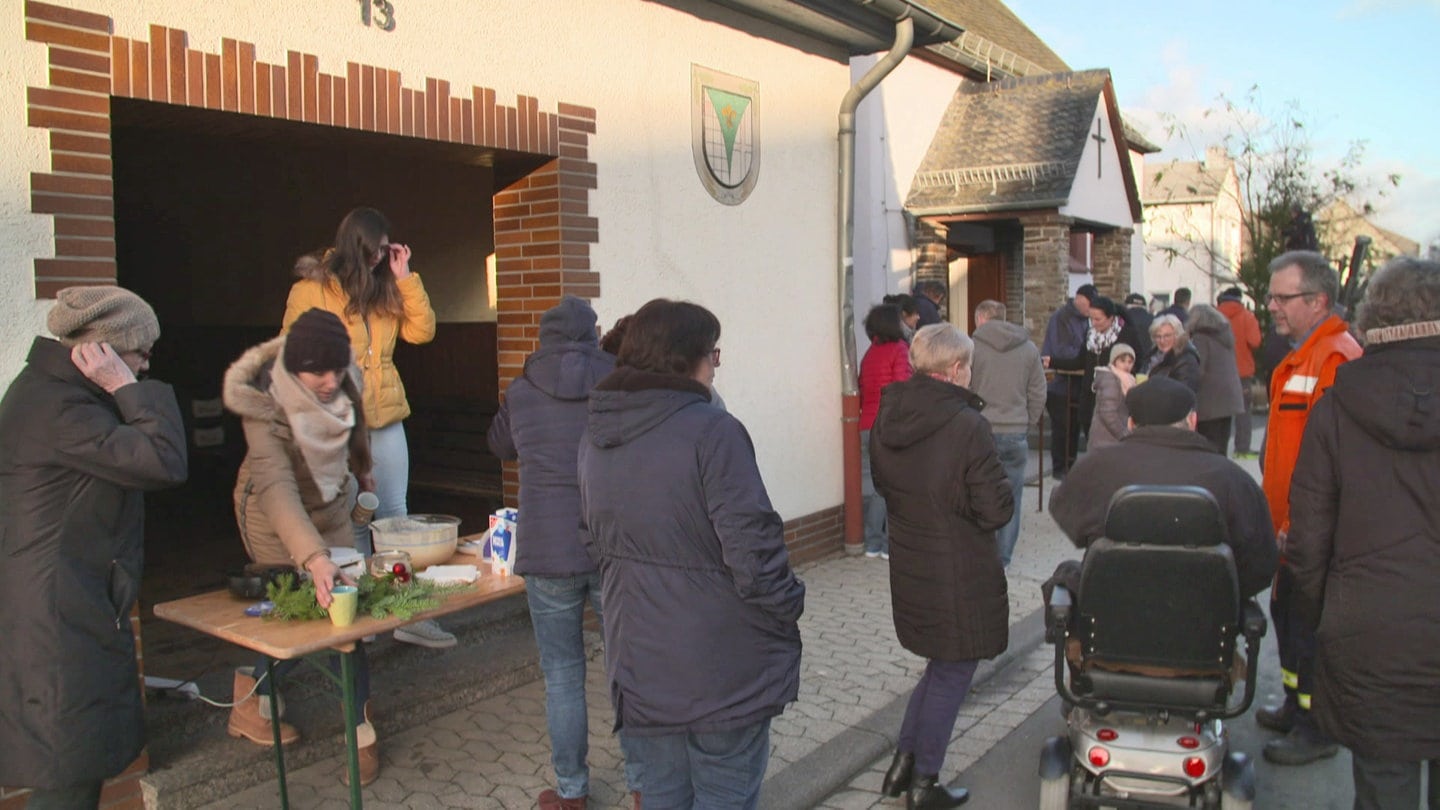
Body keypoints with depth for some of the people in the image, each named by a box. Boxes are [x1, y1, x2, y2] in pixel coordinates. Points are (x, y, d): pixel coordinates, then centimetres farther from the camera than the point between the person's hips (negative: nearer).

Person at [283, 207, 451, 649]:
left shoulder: (384, 289, 10)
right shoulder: (312, 289, -4)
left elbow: (421, 331, 3)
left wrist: (405, 278, -3)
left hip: (386, 417, 5)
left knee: (395, 514, 7)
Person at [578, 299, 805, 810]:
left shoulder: (596, 434, 3)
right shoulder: (711, 431, -21)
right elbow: (751, 546, -22)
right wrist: (788, 609, -6)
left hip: (637, 658, 7)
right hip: (720, 664, -7)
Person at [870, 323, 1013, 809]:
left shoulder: (887, 418, -2)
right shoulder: (967, 426, -23)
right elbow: (996, 510, -19)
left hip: (908, 567, 6)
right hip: (959, 576, -6)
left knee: (941, 664, 25)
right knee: (952, 674, 12)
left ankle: (904, 761, 28)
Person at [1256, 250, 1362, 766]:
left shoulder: (1335, 360, -20)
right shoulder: (1302, 356, 13)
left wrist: (1299, 526, -22)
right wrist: (1280, 517, 20)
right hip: (1292, 523, 10)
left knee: (1308, 625, 1)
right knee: (1286, 611, 20)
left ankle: (1317, 731, 16)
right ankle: (1296, 705, 36)